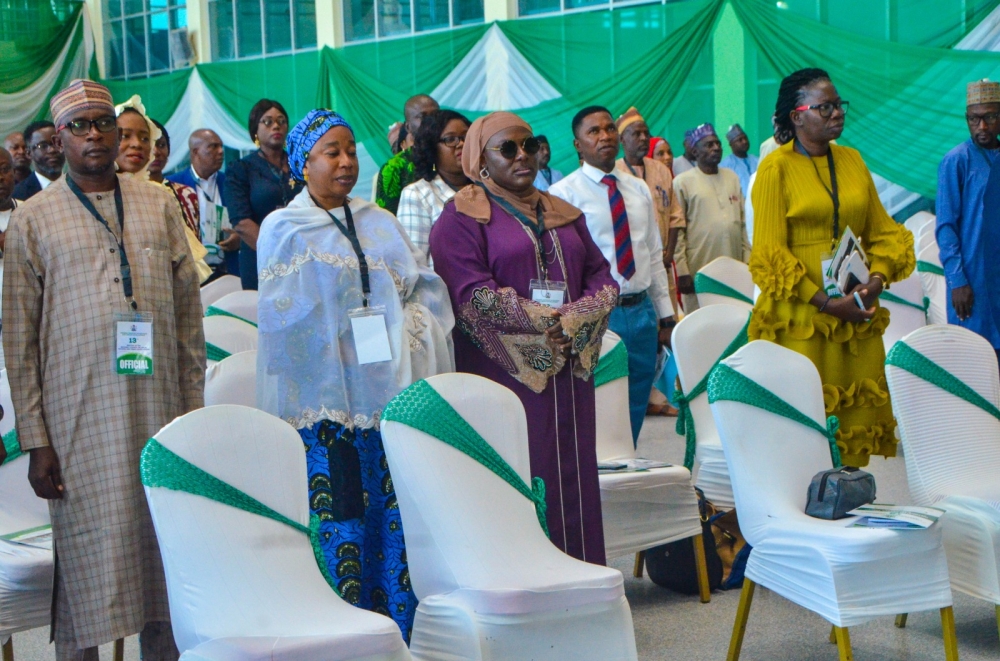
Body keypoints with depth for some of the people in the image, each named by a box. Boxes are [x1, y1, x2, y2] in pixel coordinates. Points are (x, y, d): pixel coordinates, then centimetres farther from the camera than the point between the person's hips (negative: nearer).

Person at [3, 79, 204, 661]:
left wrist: (194, 412, 7)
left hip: (159, 413, 3)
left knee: (166, 551, 7)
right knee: (86, 567, -1)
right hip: (80, 421, -2)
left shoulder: (160, 206, 11)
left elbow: (190, 314, 12)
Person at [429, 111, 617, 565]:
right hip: (504, 372, -6)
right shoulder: (462, 217, 0)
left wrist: (575, 323, -8)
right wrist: (544, 324, -15)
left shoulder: (563, 214, 20)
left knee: (572, 480, 5)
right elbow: (471, 292, -12)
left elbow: (602, 277, 12)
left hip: (569, 370, 6)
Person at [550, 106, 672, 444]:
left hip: (642, 311, 5)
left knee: (636, 412, 11)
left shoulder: (639, 190, 12)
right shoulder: (563, 194, -6)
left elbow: (655, 255, 15)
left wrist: (665, 314, 11)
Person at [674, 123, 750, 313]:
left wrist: (747, 259, 11)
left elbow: (743, 223, 18)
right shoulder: (683, 182, 1)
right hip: (699, 270, -4)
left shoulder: (732, 177, 17)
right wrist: (682, 270, -8)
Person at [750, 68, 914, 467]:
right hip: (799, 315, -5)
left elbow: (883, 230, 15)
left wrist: (878, 279, -5)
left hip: (858, 311, 5)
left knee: (857, 409, 2)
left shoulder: (852, 161, 13)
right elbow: (769, 251, -7)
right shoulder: (776, 168, -3)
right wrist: (827, 303, -14)